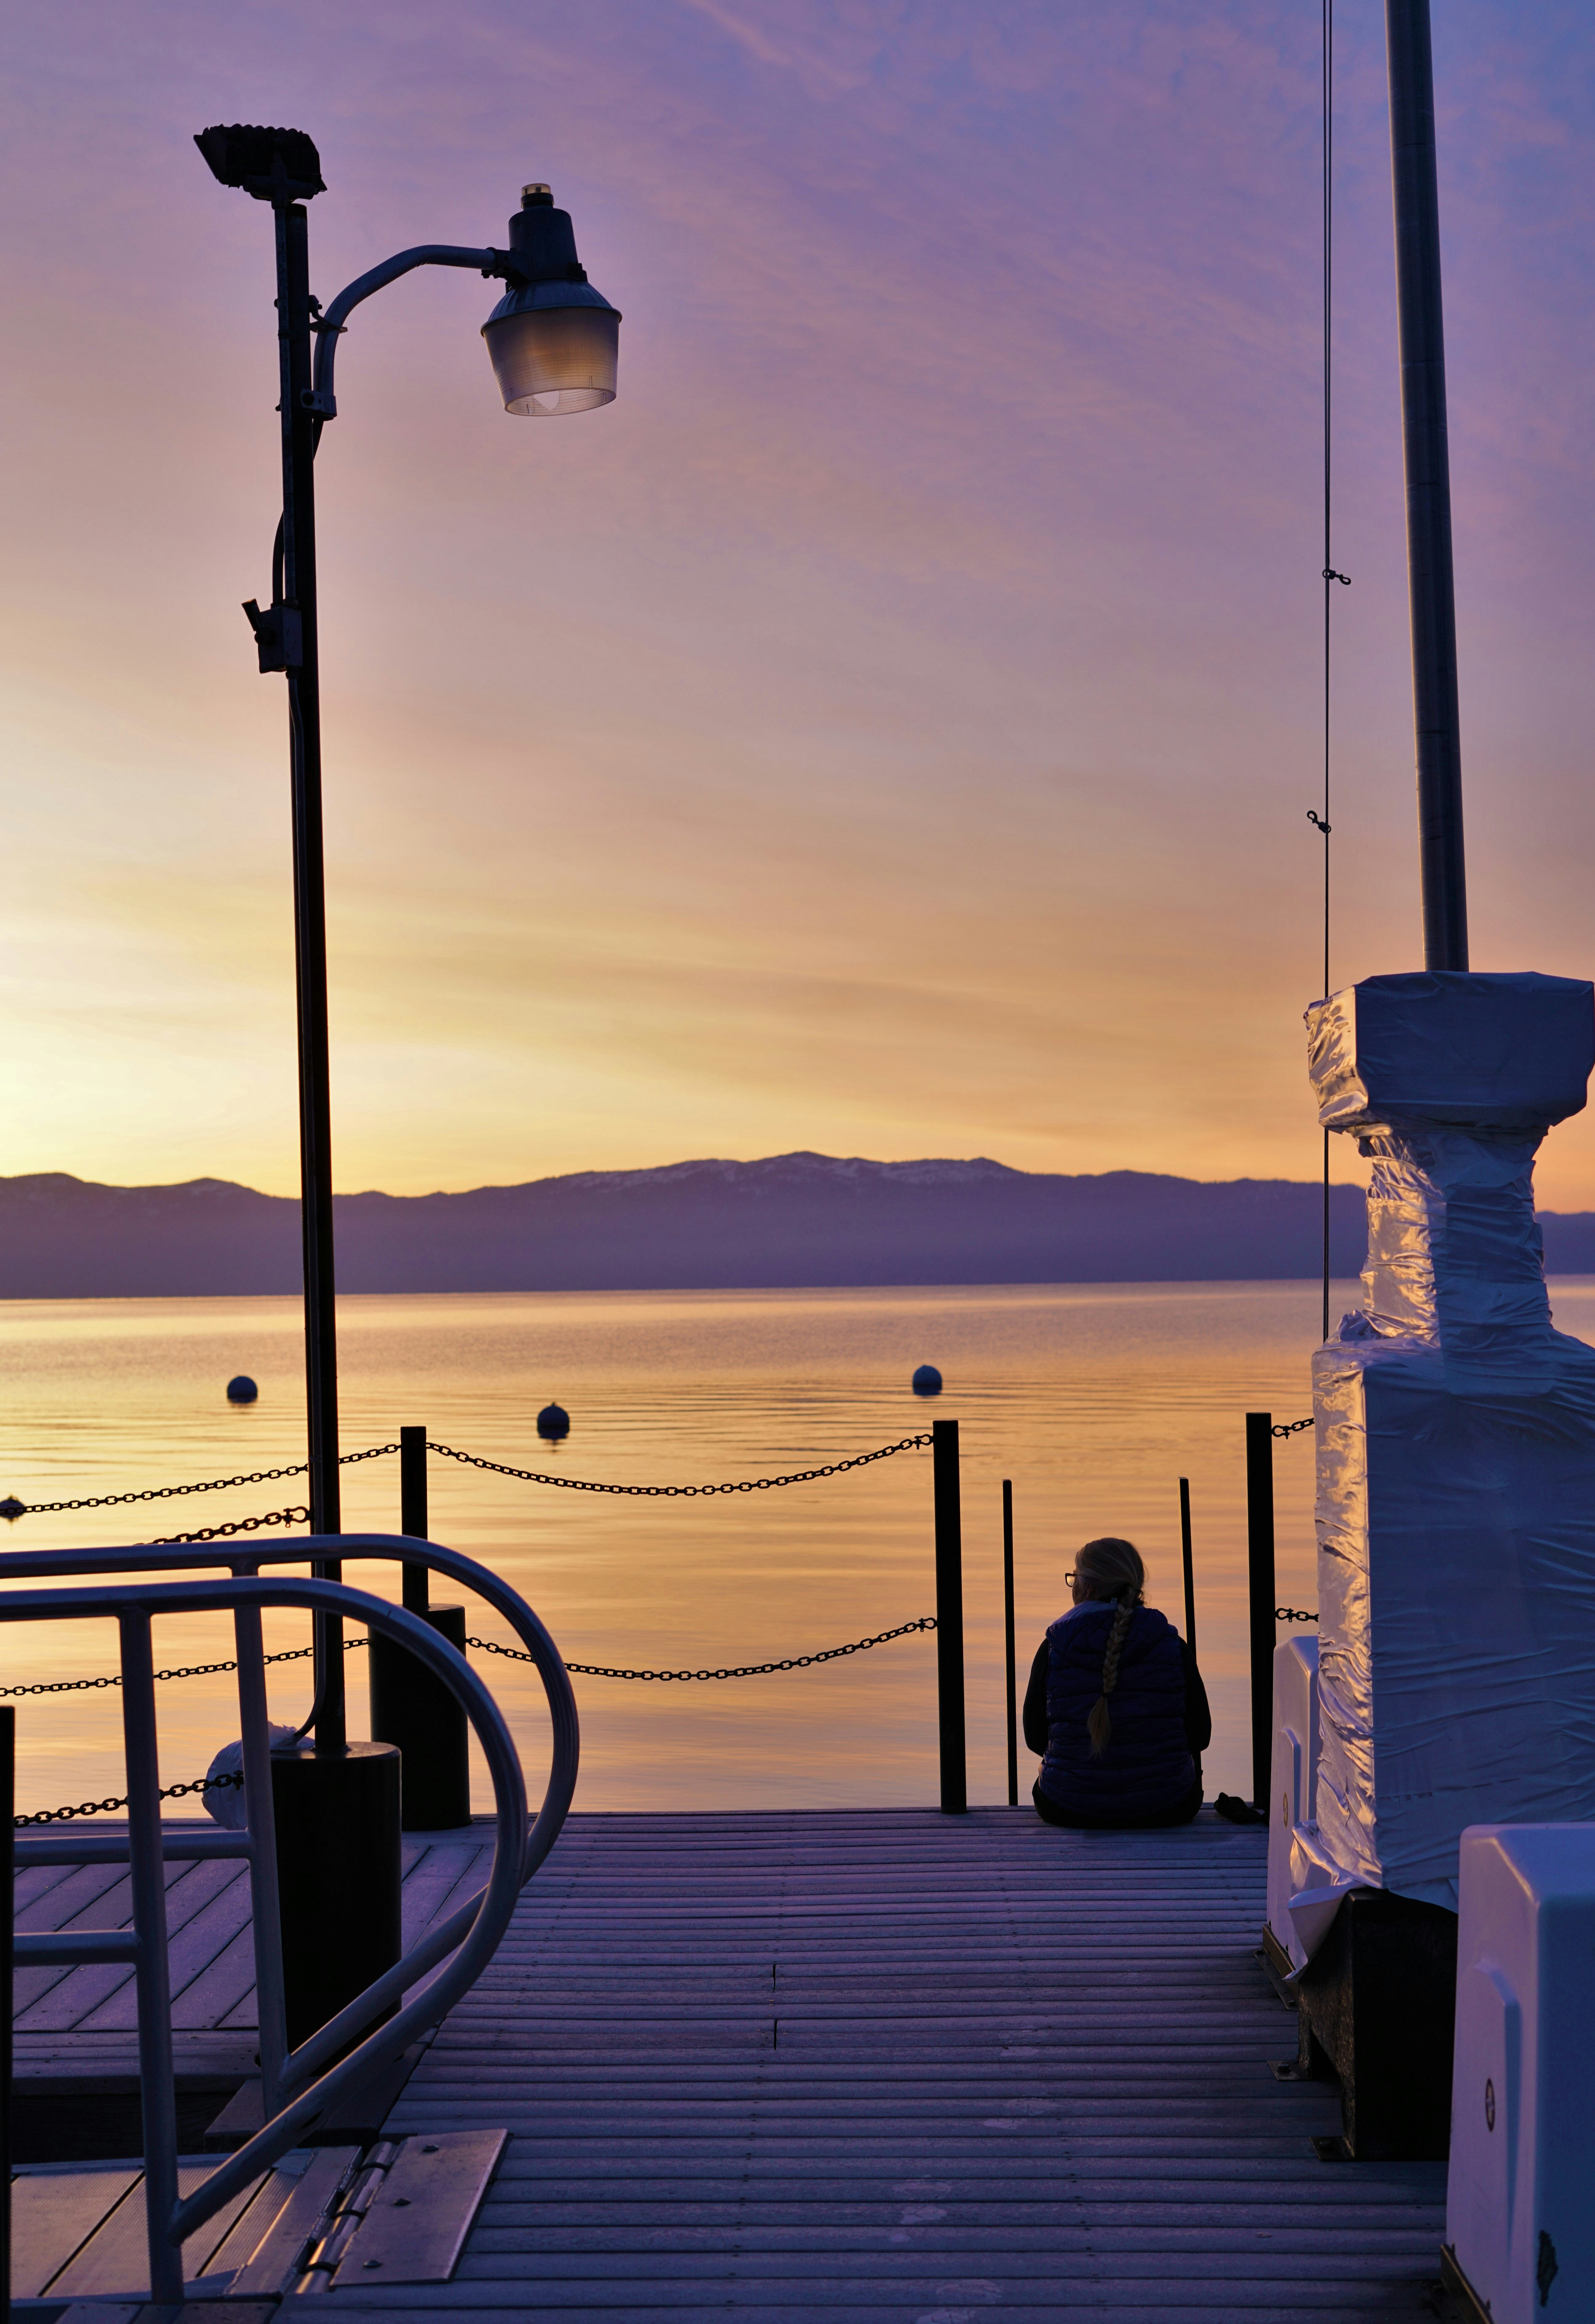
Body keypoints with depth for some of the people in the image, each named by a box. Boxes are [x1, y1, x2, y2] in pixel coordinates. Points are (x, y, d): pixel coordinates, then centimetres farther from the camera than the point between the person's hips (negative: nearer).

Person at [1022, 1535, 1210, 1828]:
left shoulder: (1053, 1649, -6)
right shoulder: (1172, 1646, -5)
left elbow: (1035, 1738, 2)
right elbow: (1200, 1735, 2)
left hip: (1069, 1810, 0)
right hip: (1165, 1811, 0)